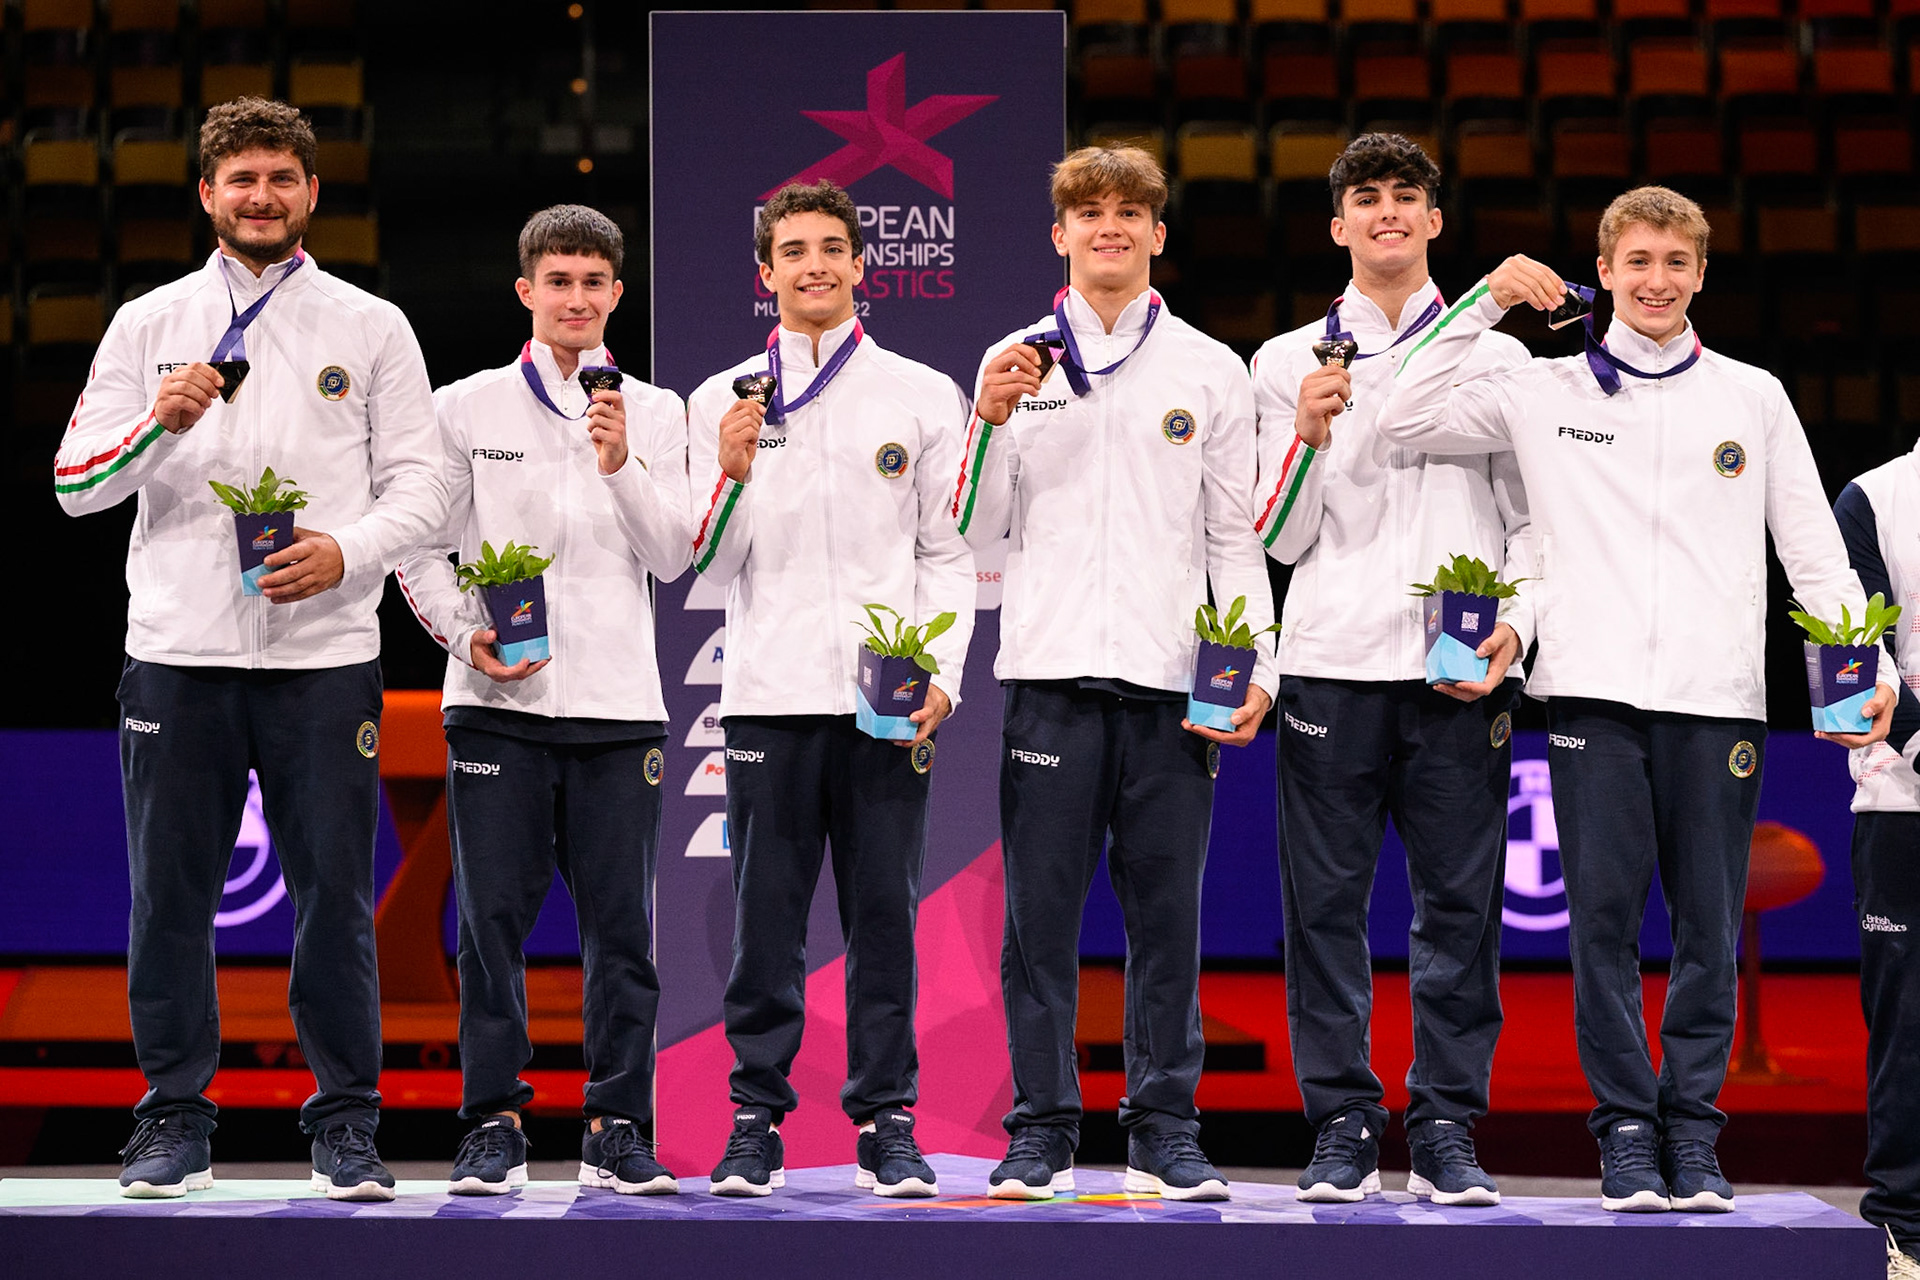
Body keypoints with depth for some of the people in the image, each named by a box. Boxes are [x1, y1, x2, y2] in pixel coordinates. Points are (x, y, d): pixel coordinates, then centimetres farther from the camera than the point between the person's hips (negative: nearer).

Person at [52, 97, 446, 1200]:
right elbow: (76, 483, 6)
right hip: (179, 652, 1)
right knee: (171, 894, 2)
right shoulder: (150, 325, 11)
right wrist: (160, 424, -12)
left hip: (326, 653, -1)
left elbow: (420, 486, 5)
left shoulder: (371, 328, 9)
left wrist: (346, 551, -13)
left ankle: (348, 1127, 7)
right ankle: (176, 1120, 11)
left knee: (335, 894, -1)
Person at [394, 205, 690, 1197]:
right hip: (499, 702, -1)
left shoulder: (655, 414, 11)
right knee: (493, 917, -2)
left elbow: (671, 557, 3)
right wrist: (467, 633, -8)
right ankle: (493, 1123, 6)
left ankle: (617, 1129, 6)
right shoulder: (466, 409, 8)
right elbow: (422, 551, 8)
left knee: (621, 922, 0)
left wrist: (621, 466, -11)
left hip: (618, 703, 1)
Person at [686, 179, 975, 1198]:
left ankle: (886, 1123, 7)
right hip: (769, 693, 0)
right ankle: (757, 1121, 7)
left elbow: (949, 554, 7)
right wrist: (731, 476, -10)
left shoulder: (923, 397, 9)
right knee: (766, 915, 0)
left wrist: (941, 675, -5)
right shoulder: (722, 401, 10)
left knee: (885, 913, 1)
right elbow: (709, 568, 8)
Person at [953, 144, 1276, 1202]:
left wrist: (1257, 667, -1)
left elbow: (1236, 537, 10)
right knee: (1040, 913, -2)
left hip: (1170, 677, 0)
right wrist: (991, 421, -6)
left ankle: (1166, 1132, 8)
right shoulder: (1015, 362, 11)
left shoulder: (1210, 371, 11)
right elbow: (979, 528, 10)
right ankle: (1041, 1130, 4)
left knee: (1167, 912, 1)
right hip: (1050, 673, 0)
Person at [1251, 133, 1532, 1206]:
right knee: (1327, 902, -2)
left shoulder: (1498, 360, 13)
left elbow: (1533, 521, 12)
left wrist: (1515, 626, -5)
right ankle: (1343, 1127, 4)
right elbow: (1280, 539, 8)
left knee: (1461, 902, -2)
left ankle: (1448, 1129, 3)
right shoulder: (1288, 364, 13)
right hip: (1333, 664, 0)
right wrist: (1306, 436, -8)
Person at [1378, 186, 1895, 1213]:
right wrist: (1484, 303, 2)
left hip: (1718, 697, 1)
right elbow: (1408, 421, 5)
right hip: (1594, 692, -1)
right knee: (1604, 915, -4)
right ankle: (1625, 1127, 3)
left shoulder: (1754, 398, 14)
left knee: (1710, 923, 0)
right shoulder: (1546, 393, 11)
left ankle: (1692, 1129, 8)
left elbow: (1814, 549, 12)